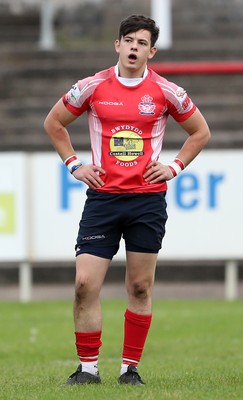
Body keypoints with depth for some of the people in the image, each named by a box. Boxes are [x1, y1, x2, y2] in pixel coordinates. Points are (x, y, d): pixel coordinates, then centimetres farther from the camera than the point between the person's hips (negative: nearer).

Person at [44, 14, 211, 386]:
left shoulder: (165, 91, 2)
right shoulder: (92, 87, 1)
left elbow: (200, 132, 15)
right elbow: (54, 123, 15)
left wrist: (174, 166, 5)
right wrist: (73, 164, 8)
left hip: (148, 198, 0)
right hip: (102, 197, 0)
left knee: (140, 287, 3)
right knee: (85, 284, -7)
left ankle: (130, 368, 12)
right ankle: (88, 367, 3)